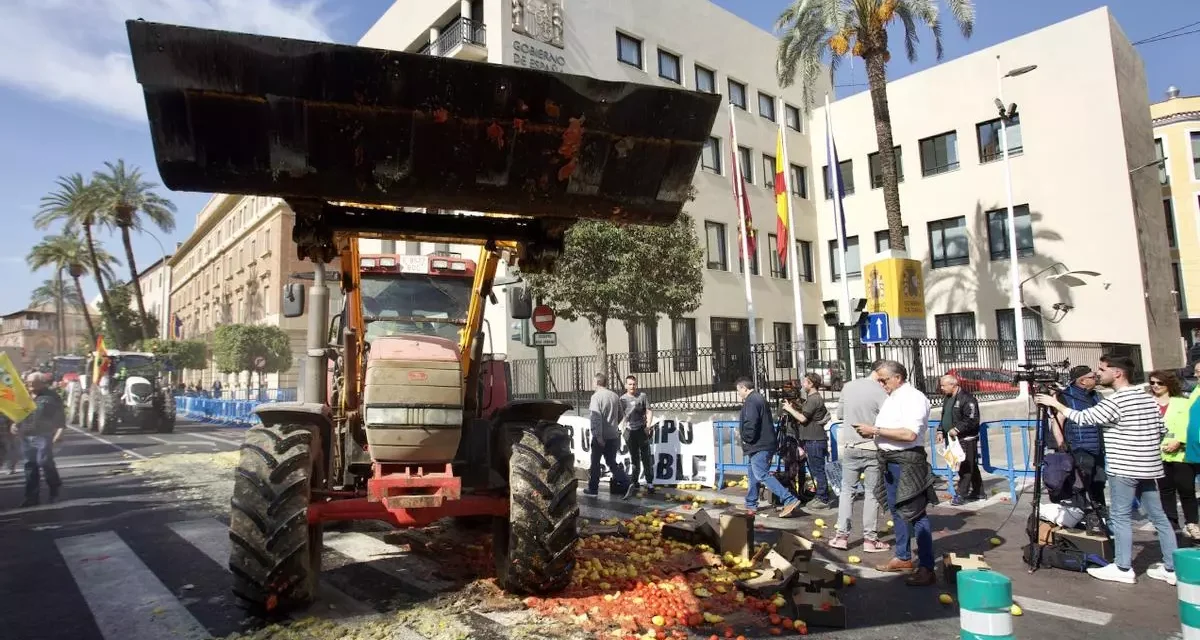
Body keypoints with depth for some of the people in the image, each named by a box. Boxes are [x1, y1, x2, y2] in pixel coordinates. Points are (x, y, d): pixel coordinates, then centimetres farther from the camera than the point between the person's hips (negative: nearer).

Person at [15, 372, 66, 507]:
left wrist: (60, 430, -14)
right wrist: (15, 425, 8)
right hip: (26, 437, 6)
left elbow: (60, 414, -5)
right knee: (30, 466, 7)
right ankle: (32, 496, 12)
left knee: (44, 462, -12)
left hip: (43, 436, -6)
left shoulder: (50, 396, -3)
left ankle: (55, 486, 13)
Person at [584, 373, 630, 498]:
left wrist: (598, 435, -22)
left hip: (600, 437, -5)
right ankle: (626, 484, 2)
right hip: (614, 435, 5)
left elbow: (596, 417, -21)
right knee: (612, 462, 14)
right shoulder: (615, 396, 5)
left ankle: (593, 488, 18)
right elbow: (620, 416, 13)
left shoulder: (596, 396, -13)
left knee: (595, 462, 10)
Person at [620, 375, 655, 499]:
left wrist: (648, 426, -15)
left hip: (642, 430, -2)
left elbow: (649, 412, -4)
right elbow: (622, 415, 10)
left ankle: (650, 483, 13)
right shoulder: (622, 399, 5)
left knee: (646, 458, 4)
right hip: (630, 431, 2)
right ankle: (633, 484, 17)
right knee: (634, 459, 11)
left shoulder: (642, 396, -2)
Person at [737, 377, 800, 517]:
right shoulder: (758, 398, 19)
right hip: (763, 444, 11)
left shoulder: (751, 401, -15)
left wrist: (747, 439, -12)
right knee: (753, 475, 18)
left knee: (762, 475, -14)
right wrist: (749, 439, 21)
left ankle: (790, 500, -19)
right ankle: (751, 504, 26)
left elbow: (750, 424, -26)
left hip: (759, 446, -11)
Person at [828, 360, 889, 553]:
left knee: (847, 490, 12)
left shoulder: (848, 386, 0)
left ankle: (842, 536, 10)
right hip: (873, 448, -3)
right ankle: (870, 539, 11)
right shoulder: (881, 393, -13)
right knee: (872, 493, 7)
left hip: (850, 446, 3)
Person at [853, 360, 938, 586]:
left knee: (915, 513, -5)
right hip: (890, 460, 10)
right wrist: (871, 433, 1)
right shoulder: (891, 398, 13)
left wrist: (876, 430, -21)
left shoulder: (913, 398, -15)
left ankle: (926, 568, 2)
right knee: (896, 510, 18)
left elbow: (909, 434, -25)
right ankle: (903, 558, 32)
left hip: (907, 461, -10)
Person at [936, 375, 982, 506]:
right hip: (953, 439, 9)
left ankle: (961, 495, -1)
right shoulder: (948, 398, 14)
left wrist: (957, 429, -22)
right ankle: (978, 491, 26)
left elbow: (972, 420, -20)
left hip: (966, 440, -9)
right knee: (972, 467, 17)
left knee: (965, 468, -4)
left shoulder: (967, 398, -15)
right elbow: (944, 416, 22)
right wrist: (941, 431, 10)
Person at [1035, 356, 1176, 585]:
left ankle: (1123, 568, 4)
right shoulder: (1148, 398, 9)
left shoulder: (1116, 401, -16)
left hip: (1124, 469, -8)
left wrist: (1055, 403, -5)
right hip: (1148, 467, 8)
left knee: (1120, 516, 0)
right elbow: (1161, 429, 16)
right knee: (1158, 516, 12)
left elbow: (1084, 418, -13)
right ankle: (1171, 568, 17)